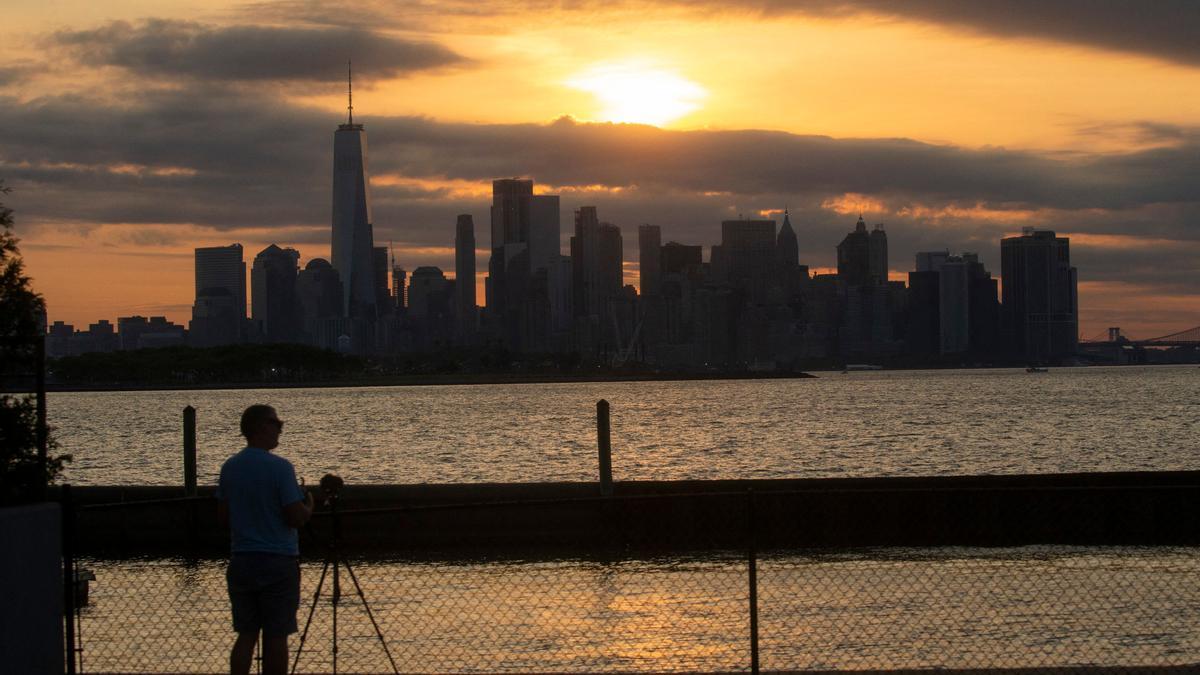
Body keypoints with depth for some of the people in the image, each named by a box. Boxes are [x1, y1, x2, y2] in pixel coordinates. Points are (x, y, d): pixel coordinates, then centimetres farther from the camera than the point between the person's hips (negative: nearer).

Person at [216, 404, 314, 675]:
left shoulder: (229, 467, 4)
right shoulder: (280, 467, -15)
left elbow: (223, 515, 11)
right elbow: (297, 518, -17)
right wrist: (309, 503, 3)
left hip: (241, 561, 5)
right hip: (279, 561, -5)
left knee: (246, 634, 10)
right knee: (276, 636, 2)